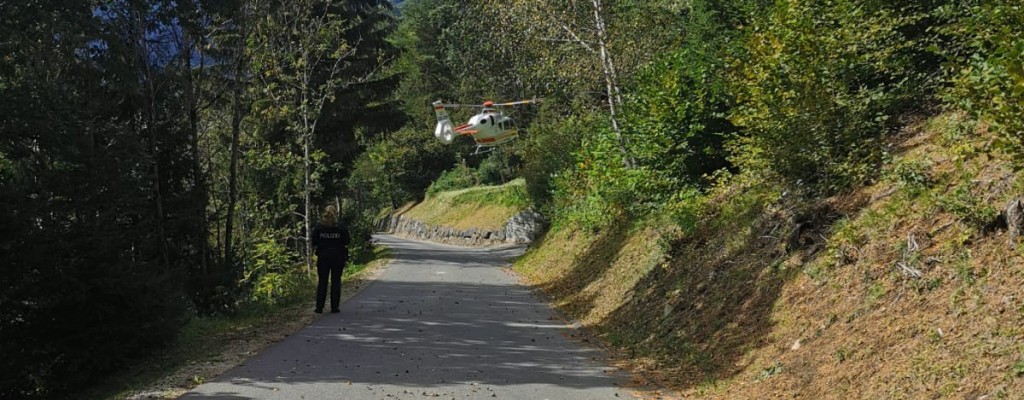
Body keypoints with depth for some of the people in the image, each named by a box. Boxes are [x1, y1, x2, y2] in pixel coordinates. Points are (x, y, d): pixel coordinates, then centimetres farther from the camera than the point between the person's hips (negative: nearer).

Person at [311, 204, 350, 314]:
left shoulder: (318, 228, -3)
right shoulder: (341, 228, -5)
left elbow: (315, 245, -2)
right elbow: (345, 245, -4)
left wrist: (318, 252, 14)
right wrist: (346, 257, 6)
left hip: (323, 256, 1)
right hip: (338, 256, -1)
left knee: (322, 281, 7)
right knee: (336, 281, 6)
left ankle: (319, 307, 6)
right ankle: (334, 307, 5)